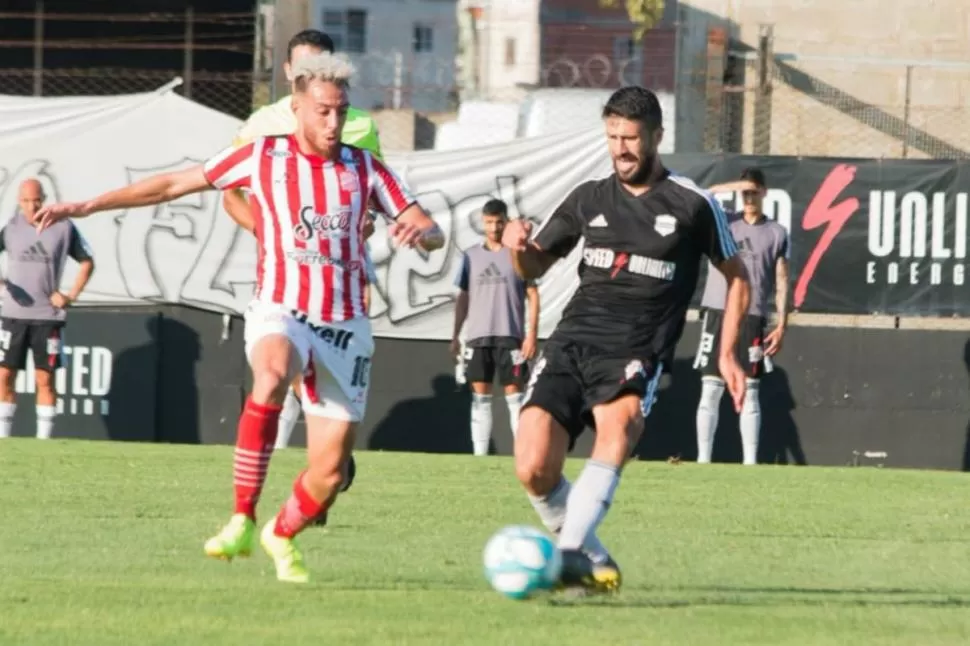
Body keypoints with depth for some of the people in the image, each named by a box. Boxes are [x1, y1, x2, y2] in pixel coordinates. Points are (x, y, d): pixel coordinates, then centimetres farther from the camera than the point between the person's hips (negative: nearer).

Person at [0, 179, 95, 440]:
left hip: (48, 317, -1)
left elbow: (87, 262, 8)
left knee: (45, 379, -1)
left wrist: (71, 296, -2)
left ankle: (44, 438, 5)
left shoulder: (63, 228, -2)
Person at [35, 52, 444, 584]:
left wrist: (419, 232, -18)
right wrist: (87, 207, 7)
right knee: (272, 373, -40)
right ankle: (242, 521, -37)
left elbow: (433, 234, 7)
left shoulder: (365, 169, 6)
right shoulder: (263, 157, 1)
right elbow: (173, 185, 8)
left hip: (344, 326, 3)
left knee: (329, 471, -1)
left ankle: (283, 536, 34)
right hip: (281, 311, -3)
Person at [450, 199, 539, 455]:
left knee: (514, 395, -4)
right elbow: (463, 297, 15)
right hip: (477, 336, 3)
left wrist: (531, 333, -8)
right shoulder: (471, 256, 10)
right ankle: (479, 455, 3)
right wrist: (455, 335, 10)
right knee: (480, 398, 2)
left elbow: (532, 295, 1)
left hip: (510, 336, -3)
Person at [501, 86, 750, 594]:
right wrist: (517, 246, -1)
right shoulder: (589, 199, 14)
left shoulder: (692, 205, 5)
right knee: (533, 470, -15)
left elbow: (736, 277, 16)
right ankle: (596, 565, 7)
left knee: (619, 422, -37)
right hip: (572, 342, 3)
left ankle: (569, 552, -47)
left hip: (635, 353, -3)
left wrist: (727, 355, 8)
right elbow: (534, 267, 23)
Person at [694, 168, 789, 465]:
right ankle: (703, 459, 1)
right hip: (717, 312, 1)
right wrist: (729, 188, -15)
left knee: (749, 392, -1)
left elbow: (781, 282, 6)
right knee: (710, 390, -1)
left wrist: (782, 324, -2)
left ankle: (750, 461, 1)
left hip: (752, 317, 0)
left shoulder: (776, 233, 8)